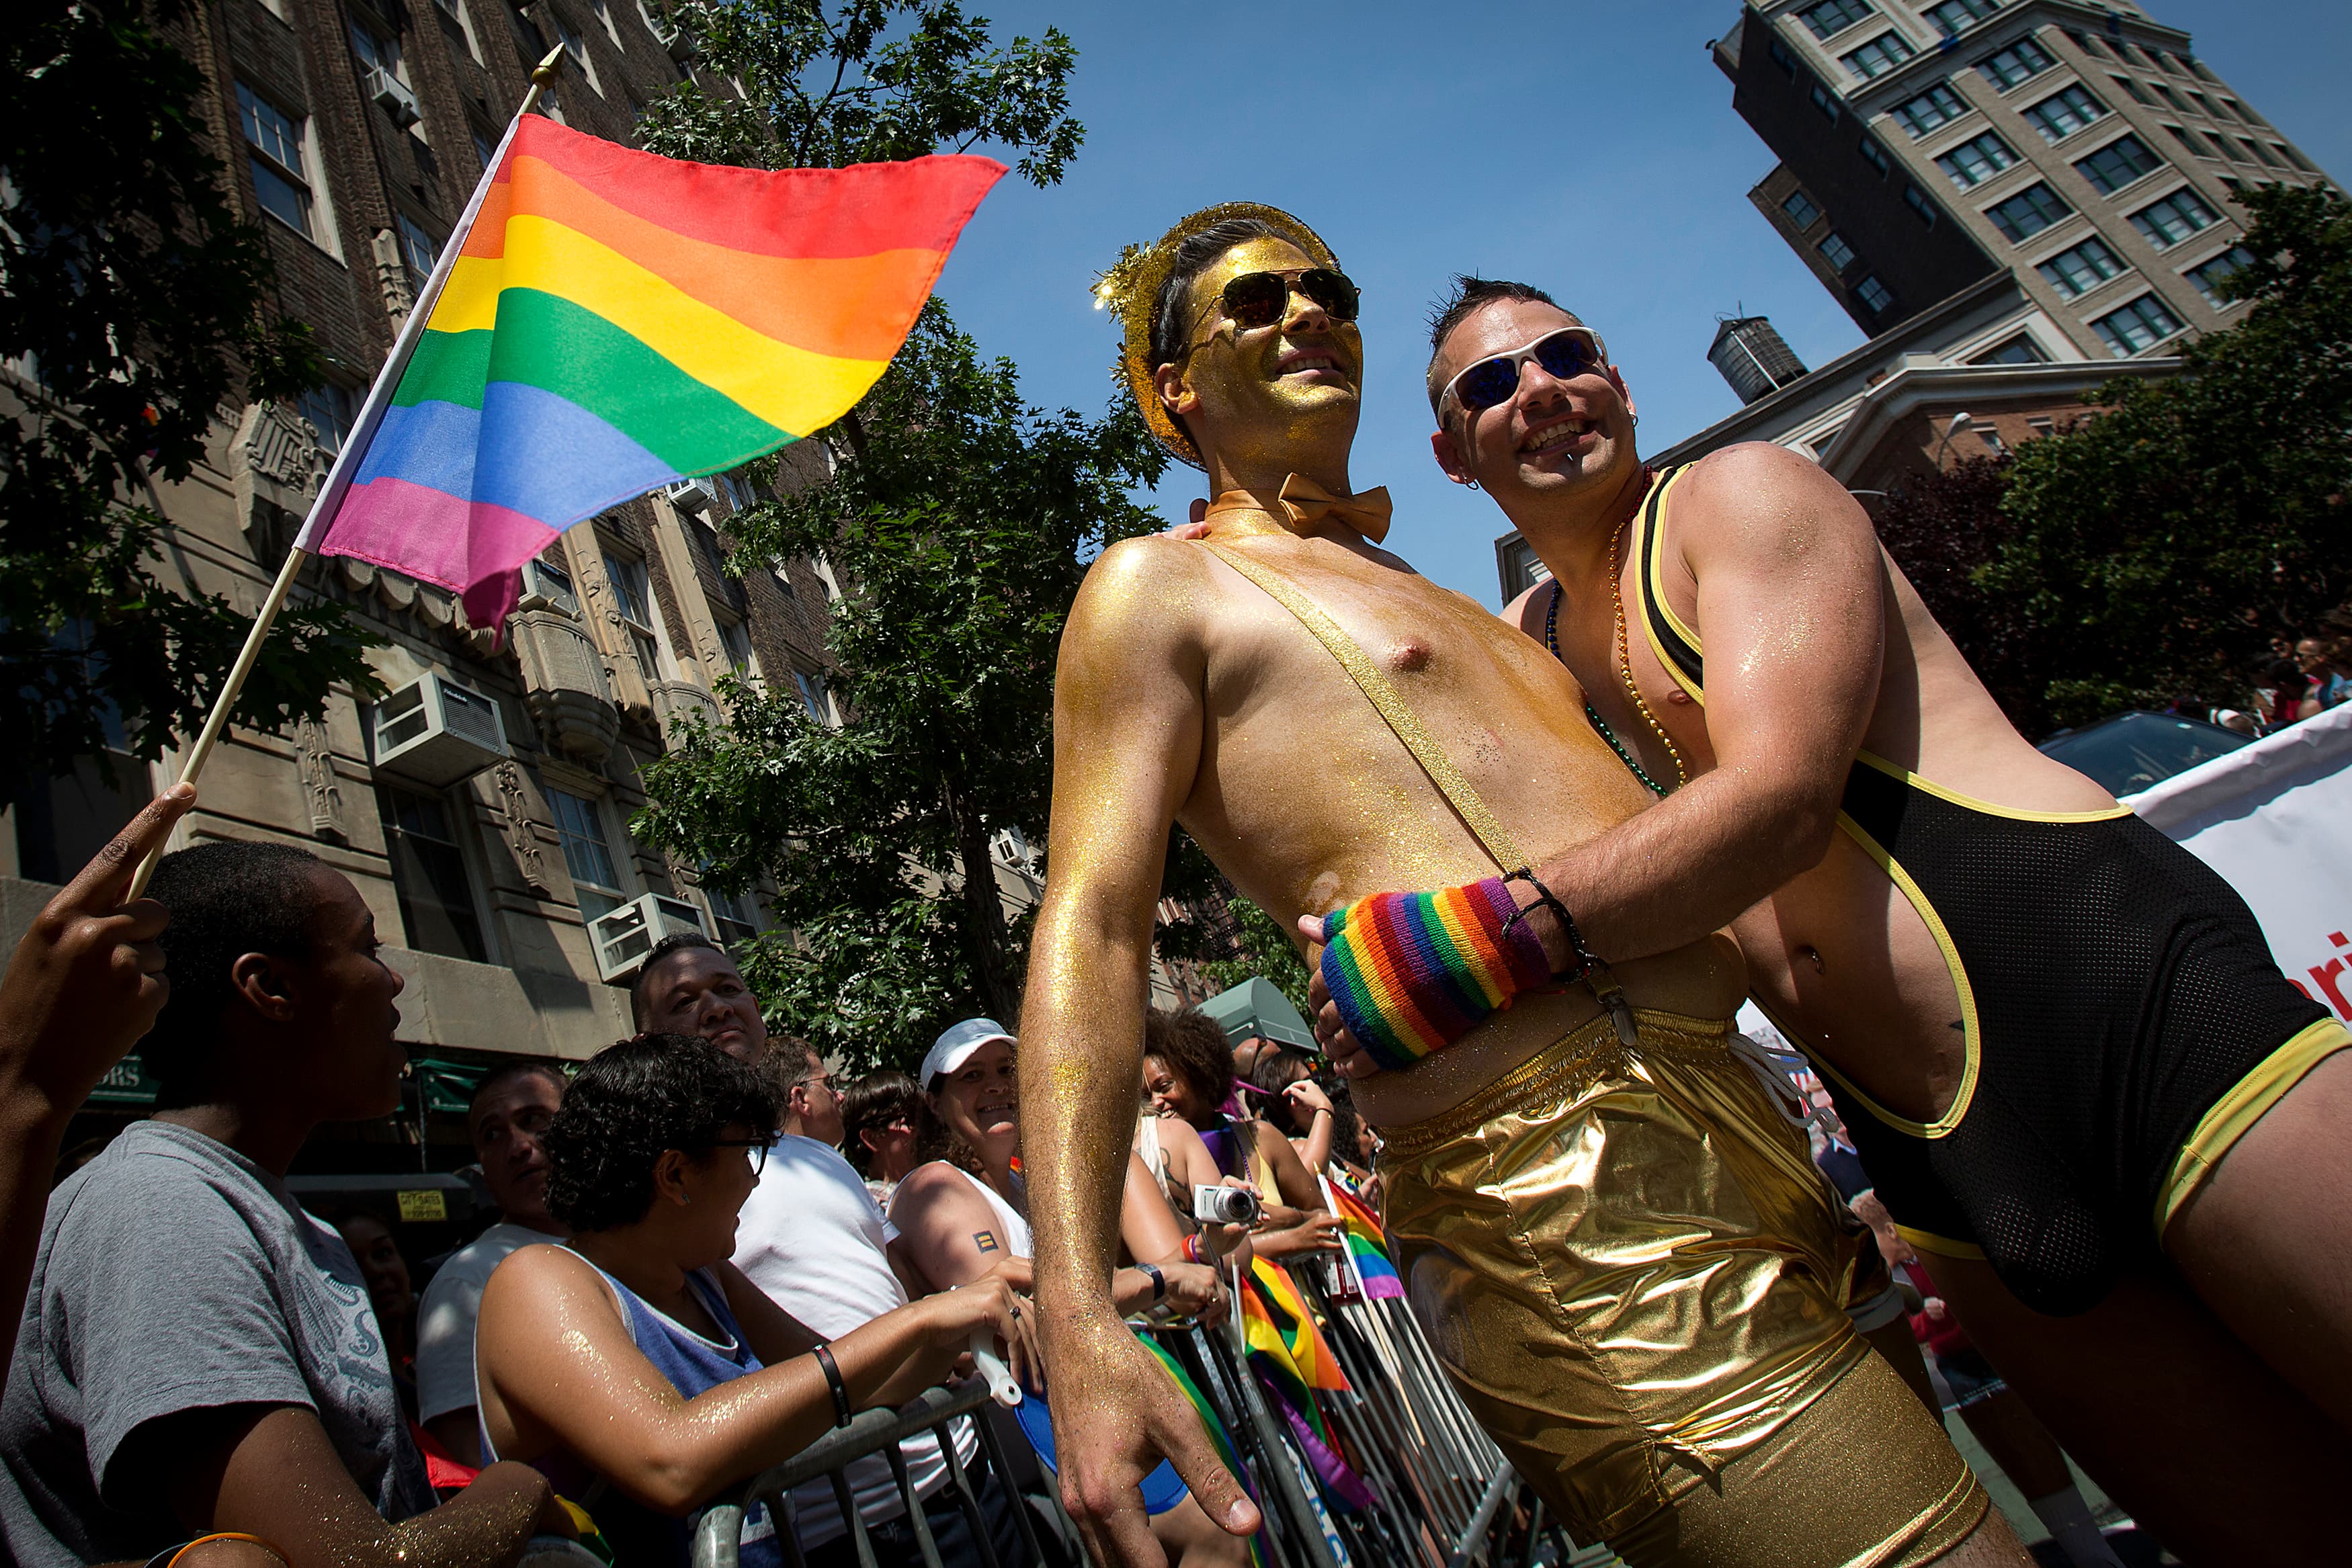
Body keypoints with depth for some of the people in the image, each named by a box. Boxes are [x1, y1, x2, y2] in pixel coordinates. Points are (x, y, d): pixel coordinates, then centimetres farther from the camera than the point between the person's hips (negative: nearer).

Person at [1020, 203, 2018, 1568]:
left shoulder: (1436, 597, 27)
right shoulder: (1159, 589, 3)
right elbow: (1092, 927, -9)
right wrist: (1079, 1323, -19)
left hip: (1737, 1136, 9)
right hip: (1558, 1188, -8)